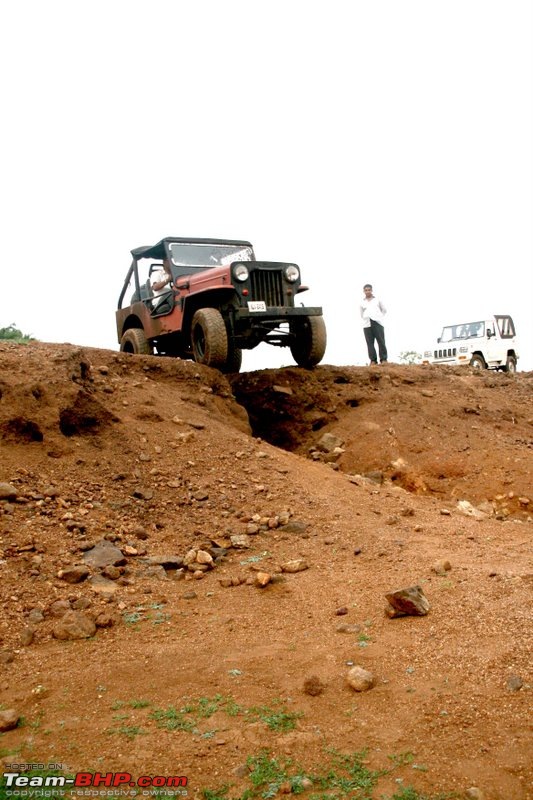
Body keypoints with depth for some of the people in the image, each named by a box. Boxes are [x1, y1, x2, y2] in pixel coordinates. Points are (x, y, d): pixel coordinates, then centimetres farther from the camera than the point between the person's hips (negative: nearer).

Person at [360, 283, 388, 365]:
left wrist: (380, 318, 11)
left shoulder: (377, 300, 14)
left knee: (381, 341, -8)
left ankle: (383, 359, -8)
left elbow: (384, 310, 22)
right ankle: (373, 360, -7)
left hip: (377, 323, -1)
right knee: (370, 343, -6)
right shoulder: (362, 303, 16)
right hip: (367, 325, 1)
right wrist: (366, 321, 10)